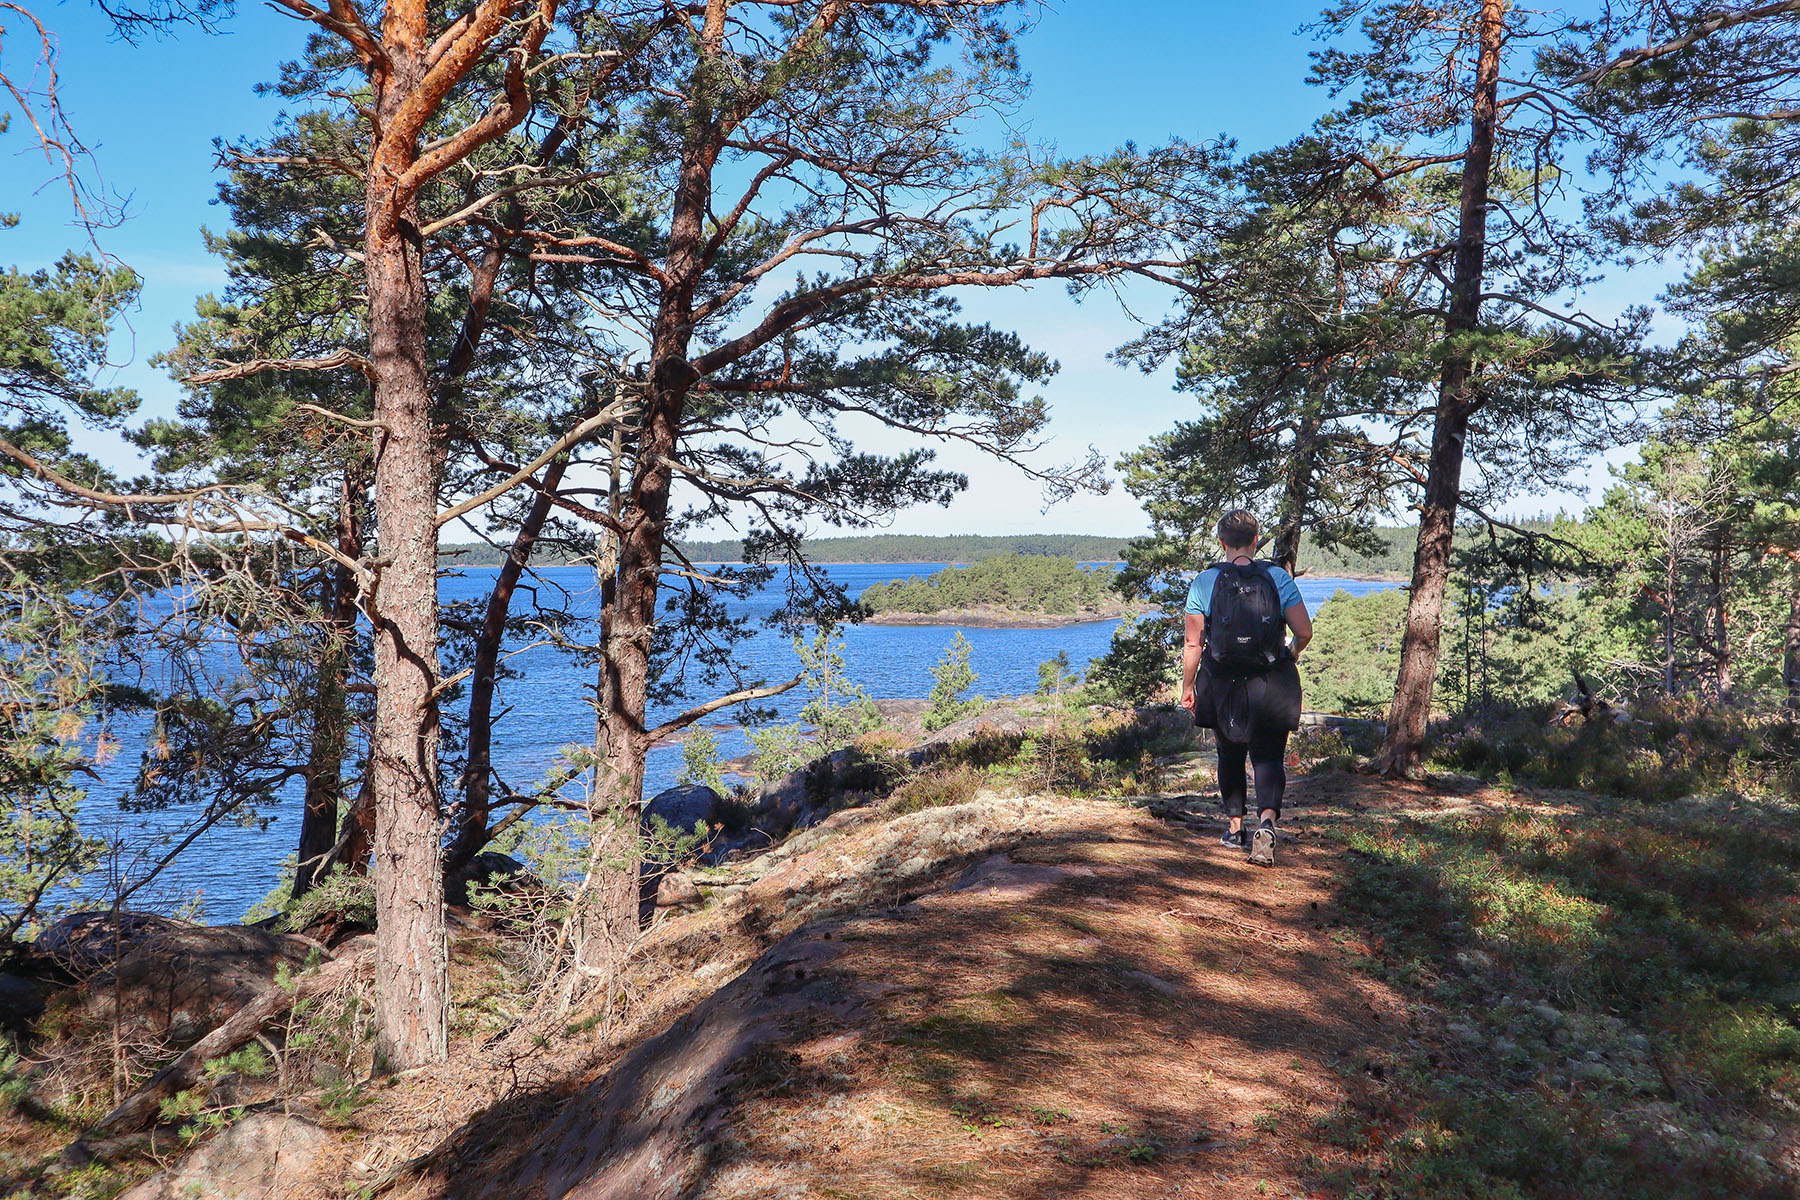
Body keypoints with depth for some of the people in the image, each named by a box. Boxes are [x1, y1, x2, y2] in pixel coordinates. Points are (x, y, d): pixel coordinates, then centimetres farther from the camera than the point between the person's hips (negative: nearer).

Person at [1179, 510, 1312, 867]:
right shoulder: (1277, 578, -5)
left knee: (1230, 754, 18)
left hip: (1224, 684, 1)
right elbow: (1304, 631, -6)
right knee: (1268, 756, 5)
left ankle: (1236, 829, 27)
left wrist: (1187, 687, 7)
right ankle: (1267, 821, -19)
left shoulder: (1204, 582, -5)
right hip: (1271, 685, -1)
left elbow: (1193, 643, -4)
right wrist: (1291, 653, 16)